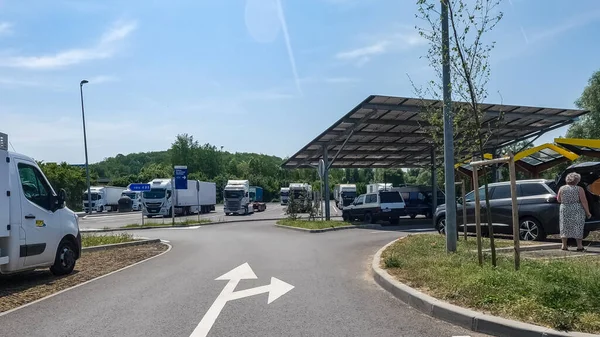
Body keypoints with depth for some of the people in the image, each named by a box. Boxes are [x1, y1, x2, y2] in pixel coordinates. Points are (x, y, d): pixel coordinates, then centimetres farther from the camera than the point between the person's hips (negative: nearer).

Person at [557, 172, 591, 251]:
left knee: (565, 227, 9)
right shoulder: (579, 189, -7)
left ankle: (564, 245, 10)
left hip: (564, 210, 2)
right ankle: (579, 246, 9)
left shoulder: (562, 188, 1)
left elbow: (558, 199, 9)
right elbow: (584, 202, -8)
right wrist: (587, 212, -2)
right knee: (578, 228, 7)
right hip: (577, 211, -2)